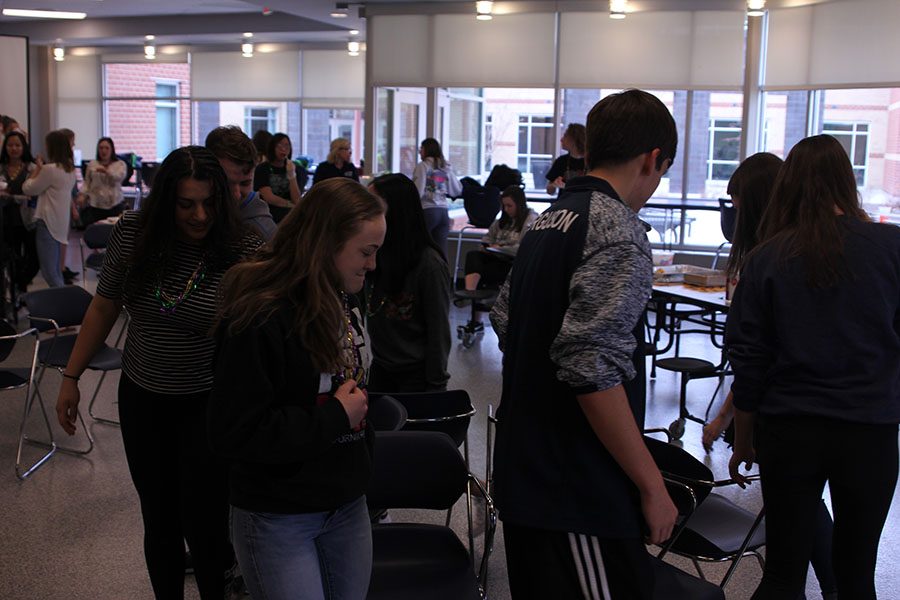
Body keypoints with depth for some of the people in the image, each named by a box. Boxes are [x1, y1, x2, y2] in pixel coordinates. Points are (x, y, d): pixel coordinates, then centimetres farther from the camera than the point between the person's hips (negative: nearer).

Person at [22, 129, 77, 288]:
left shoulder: (50, 169, -17)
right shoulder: (70, 169, 9)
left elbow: (28, 189, -6)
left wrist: (37, 169, 3)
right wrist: (42, 168, 11)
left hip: (47, 222, -9)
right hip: (60, 222, 9)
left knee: (49, 272, -5)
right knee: (56, 270, 16)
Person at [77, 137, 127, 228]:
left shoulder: (120, 164, 6)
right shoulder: (92, 164, 12)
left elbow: (119, 177, -15)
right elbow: (86, 183, 13)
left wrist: (106, 171, -34)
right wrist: (82, 195, -6)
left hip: (114, 204, -2)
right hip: (94, 204, 2)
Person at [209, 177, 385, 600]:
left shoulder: (344, 302, 3)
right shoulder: (261, 317, -22)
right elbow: (235, 433, -24)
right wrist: (334, 418, -20)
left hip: (348, 503, 7)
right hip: (278, 517, -7)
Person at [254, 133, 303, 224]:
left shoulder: (292, 169, 11)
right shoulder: (262, 169, 3)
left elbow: (297, 200, -1)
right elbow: (269, 198, -8)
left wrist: (291, 174, -8)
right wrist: (291, 205, -1)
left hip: (289, 213, 3)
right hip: (269, 212, -3)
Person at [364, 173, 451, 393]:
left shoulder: (429, 264, -19)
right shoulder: (374, 254, -3)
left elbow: (439, 332, -14)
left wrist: (436, 385, -12)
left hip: (415, 374, -6)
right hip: (380, 367, 6)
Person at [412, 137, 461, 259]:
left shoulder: (423, 166, -3)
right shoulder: (446, 168, 12)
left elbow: (418, 191, -11)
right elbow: (457, 190, 15)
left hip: (427, 211, -5)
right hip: (443, 211, 5)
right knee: (441, 250, 1)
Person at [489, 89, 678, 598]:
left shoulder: (548, 220, 11)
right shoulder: (618, 231, -16)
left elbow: (504, 321, 20)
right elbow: (592, 369, -25)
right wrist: (652, 485, -17)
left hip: (524, 474, 9)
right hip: (580, 493, -9)